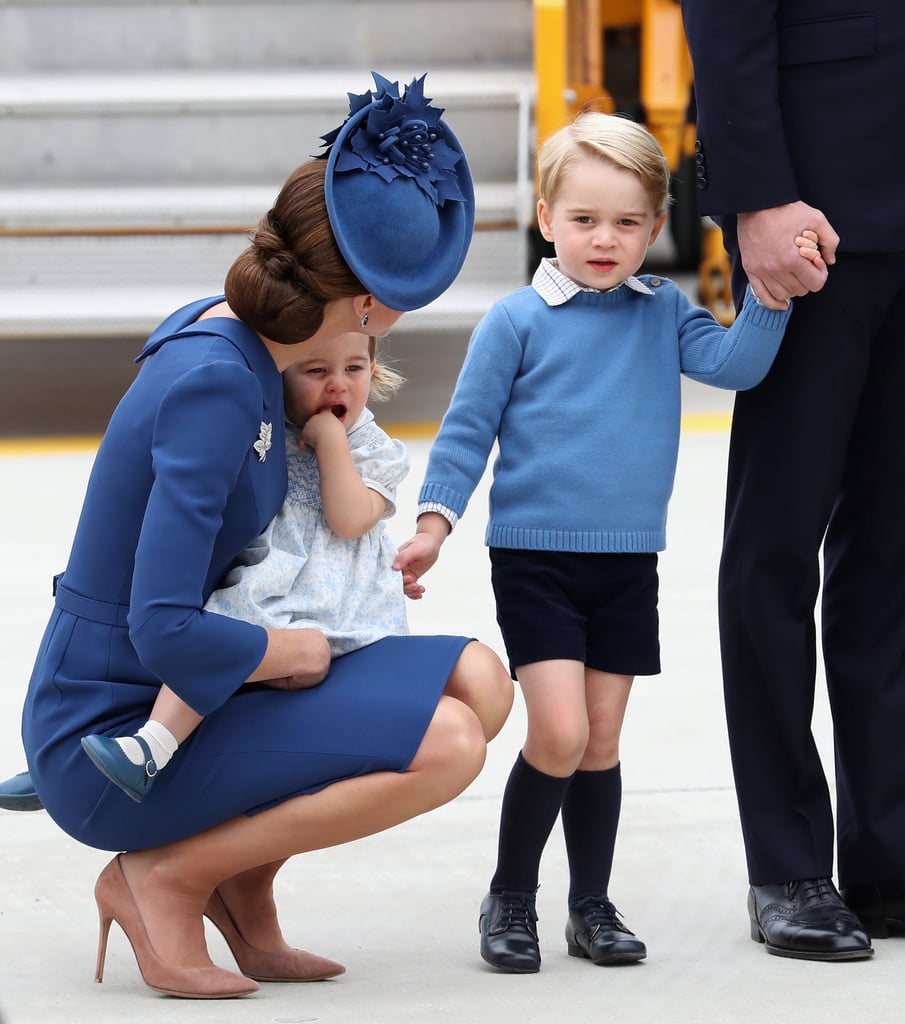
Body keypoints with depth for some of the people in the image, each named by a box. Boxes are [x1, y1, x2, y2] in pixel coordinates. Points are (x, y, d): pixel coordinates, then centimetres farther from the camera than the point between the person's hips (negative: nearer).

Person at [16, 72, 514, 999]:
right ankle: (163, 879, -8)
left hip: (179, 703, 9)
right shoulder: (211, 384, -25)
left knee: (476, 680, 1)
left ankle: (242, 882, 9)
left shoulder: (222, 328, 3)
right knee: (443, 744, -23)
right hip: (107, 743, -9)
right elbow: (165, 633, -31)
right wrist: (290, 652, -14)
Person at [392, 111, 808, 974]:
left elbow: (733, 363, -8)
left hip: (628, 562, 4)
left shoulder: (662, 312, 4)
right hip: (535, 557, -4)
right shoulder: (517, 321, -5)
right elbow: (467, 427, -1)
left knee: (602, 741, 9)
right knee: (559, 734, -13)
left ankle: (592, 906, 22)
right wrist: (432, 524, -6)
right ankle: (509, 899, 4)